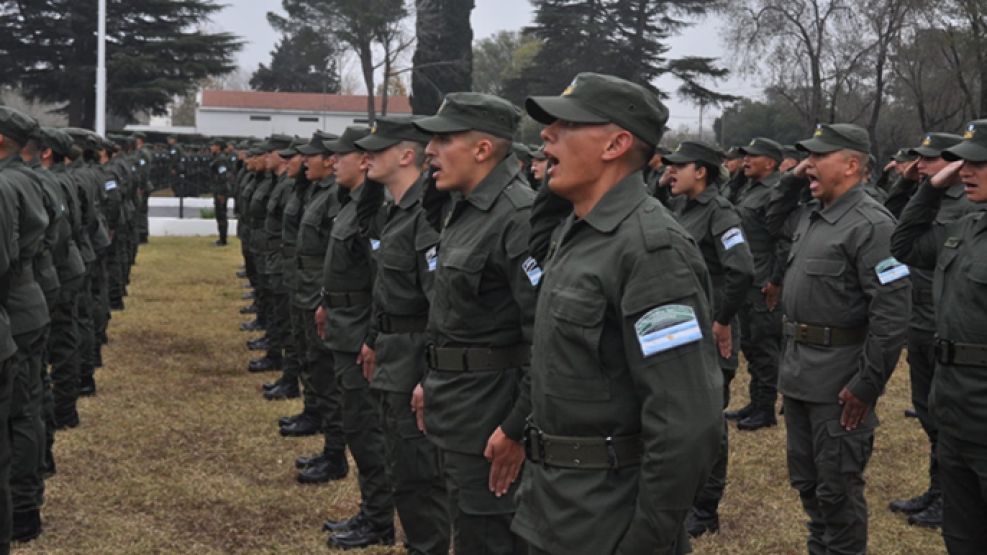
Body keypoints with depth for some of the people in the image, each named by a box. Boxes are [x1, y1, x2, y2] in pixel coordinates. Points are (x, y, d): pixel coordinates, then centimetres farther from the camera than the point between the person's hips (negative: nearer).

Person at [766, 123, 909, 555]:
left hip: (838, 381, -9)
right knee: (805, 478, 20)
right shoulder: (811, 214, 10)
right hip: (798, 368, 9)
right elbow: (775, 222, 33)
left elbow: (892, 310, -22)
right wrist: (792, 180, 13)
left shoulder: (871, 224, -18)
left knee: (837, 486, 2)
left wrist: (867, 385, -22)